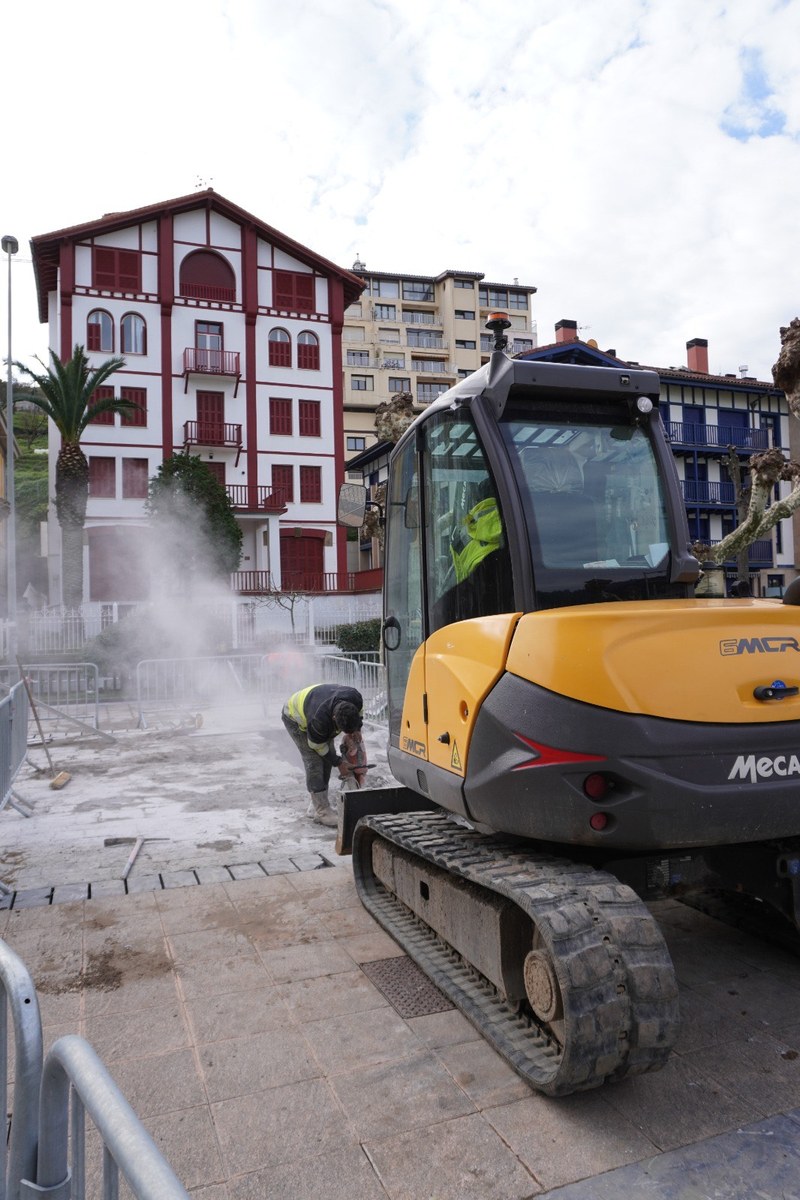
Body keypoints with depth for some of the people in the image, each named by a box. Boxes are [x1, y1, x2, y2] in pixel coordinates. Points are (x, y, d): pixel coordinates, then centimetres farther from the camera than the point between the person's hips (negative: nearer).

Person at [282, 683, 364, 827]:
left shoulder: (356, 698, -30)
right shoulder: (320, 719, -44)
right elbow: (317, 745, -23)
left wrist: (357, 728, -9)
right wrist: (338, 762, -14)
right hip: (295, 718, -6)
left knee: (327, 761, 0)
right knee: (314, 762, -16)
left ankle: (316, 805, 11)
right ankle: (322, 811, -12)